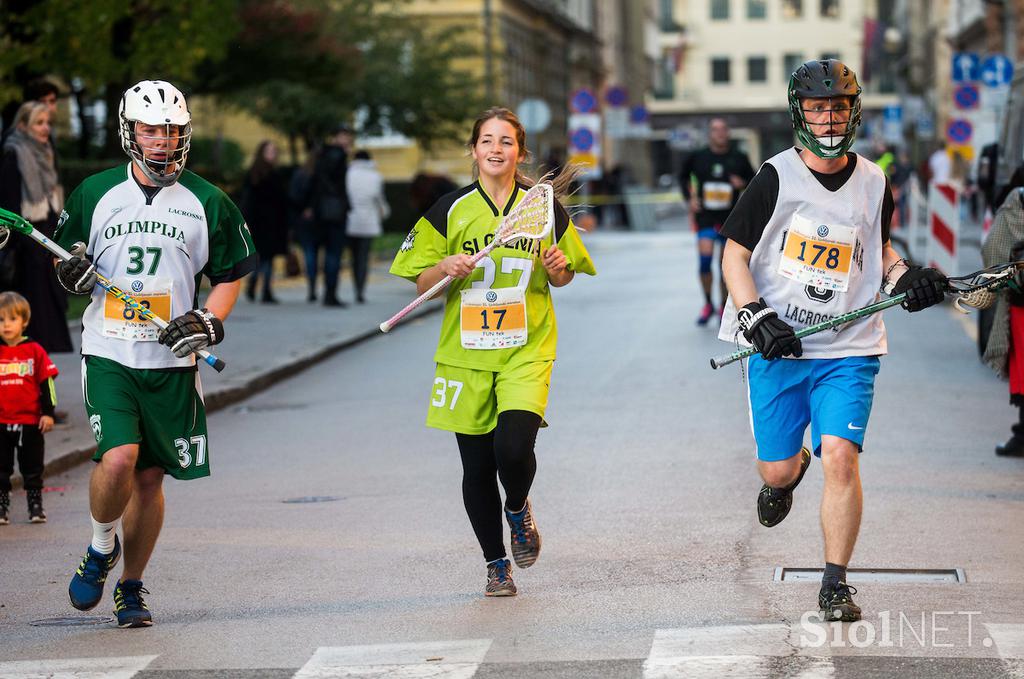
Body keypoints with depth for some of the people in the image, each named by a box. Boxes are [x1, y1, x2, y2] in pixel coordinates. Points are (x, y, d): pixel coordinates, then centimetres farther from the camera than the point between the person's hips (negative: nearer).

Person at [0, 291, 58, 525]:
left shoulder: (35, 351, -2)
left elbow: (46, 383, 1)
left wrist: (48, 413, -2)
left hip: (30, 422, -1)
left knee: (32, 469, 8)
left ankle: (36, 506, 18)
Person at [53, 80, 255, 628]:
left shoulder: (207, 202, 3)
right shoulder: (95, 193, 4)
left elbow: (230, 274, 10)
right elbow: (66, 262, 14)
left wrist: (210, 321, -7)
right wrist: (71, 271, -9)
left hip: (172, 361, 1)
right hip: (108, 354, -1)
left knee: (150, 475, 5)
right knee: (118, 460, -18)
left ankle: (131, 588, 22)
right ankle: (101, 548, 12)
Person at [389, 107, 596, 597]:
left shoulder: (545, 209, 4)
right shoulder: (449, 212, 2)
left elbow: (562, 279, 15)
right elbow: (421, 284, 5)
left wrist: (558, 269, -7)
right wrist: (445, 268, -16)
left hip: (527, 352, -1)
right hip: (466, 353, 1)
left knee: (513, 448, -21)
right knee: (477, 467, 5)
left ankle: (519, 509, 14)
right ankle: (496, 565, 24)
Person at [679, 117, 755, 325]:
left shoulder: (739, 158, -1)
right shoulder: (697, 157, -1)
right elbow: (683, 177, 16)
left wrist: (743, 184, -11)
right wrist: (689, 197, 2)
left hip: (730, 218, 1)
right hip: (705, 216, -1)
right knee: (705, 259, -15)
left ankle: (724, 308, 22)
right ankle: (708, 304, 3)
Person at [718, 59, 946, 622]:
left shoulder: (873, 183, 5)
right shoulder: (776, 177, -4)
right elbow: (734, 255, -1)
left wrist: (906, 280, 1)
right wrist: (757, 319, -15)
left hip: (848, 350, 1)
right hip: (777, 346, -1)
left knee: (841, 458, -15)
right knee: (775, 470, 5)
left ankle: (835, 585, -4)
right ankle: (790, 473, 45)